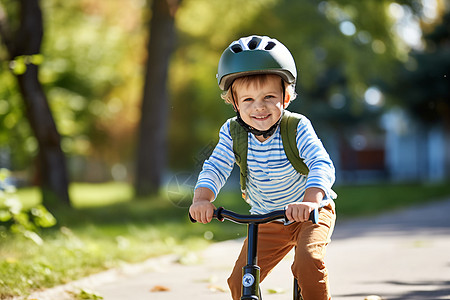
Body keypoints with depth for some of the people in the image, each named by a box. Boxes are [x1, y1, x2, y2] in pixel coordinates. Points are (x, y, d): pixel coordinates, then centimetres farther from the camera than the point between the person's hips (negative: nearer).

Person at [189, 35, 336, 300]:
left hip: (309, 214, -3)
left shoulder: (298, 128, -24)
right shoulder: (232, 133, -14)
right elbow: (215, 168, -19)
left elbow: (321, 164, -35)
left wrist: (311, 201, -54)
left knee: (309, 261, -30)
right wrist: (202, 199, -40)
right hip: (266, 221, 4)